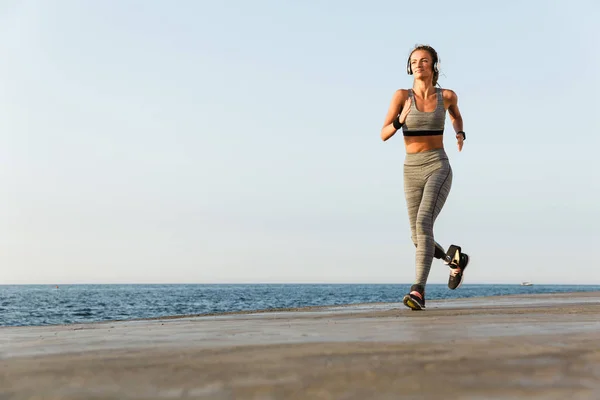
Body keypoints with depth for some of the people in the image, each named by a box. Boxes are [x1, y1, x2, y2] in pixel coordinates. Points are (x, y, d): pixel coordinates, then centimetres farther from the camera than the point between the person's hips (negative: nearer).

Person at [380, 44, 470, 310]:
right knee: (418, 237, 7)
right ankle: (454, 259, 39)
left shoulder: (447, 95, 3)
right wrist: (401, 119, -23)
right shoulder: (402, 95, 0)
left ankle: (418, 291, -30)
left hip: (438, 168, -3)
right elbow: (384, 135, -3)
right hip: (412, 172, 3)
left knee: (423, 224, -26)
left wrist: (460, 134, 5)